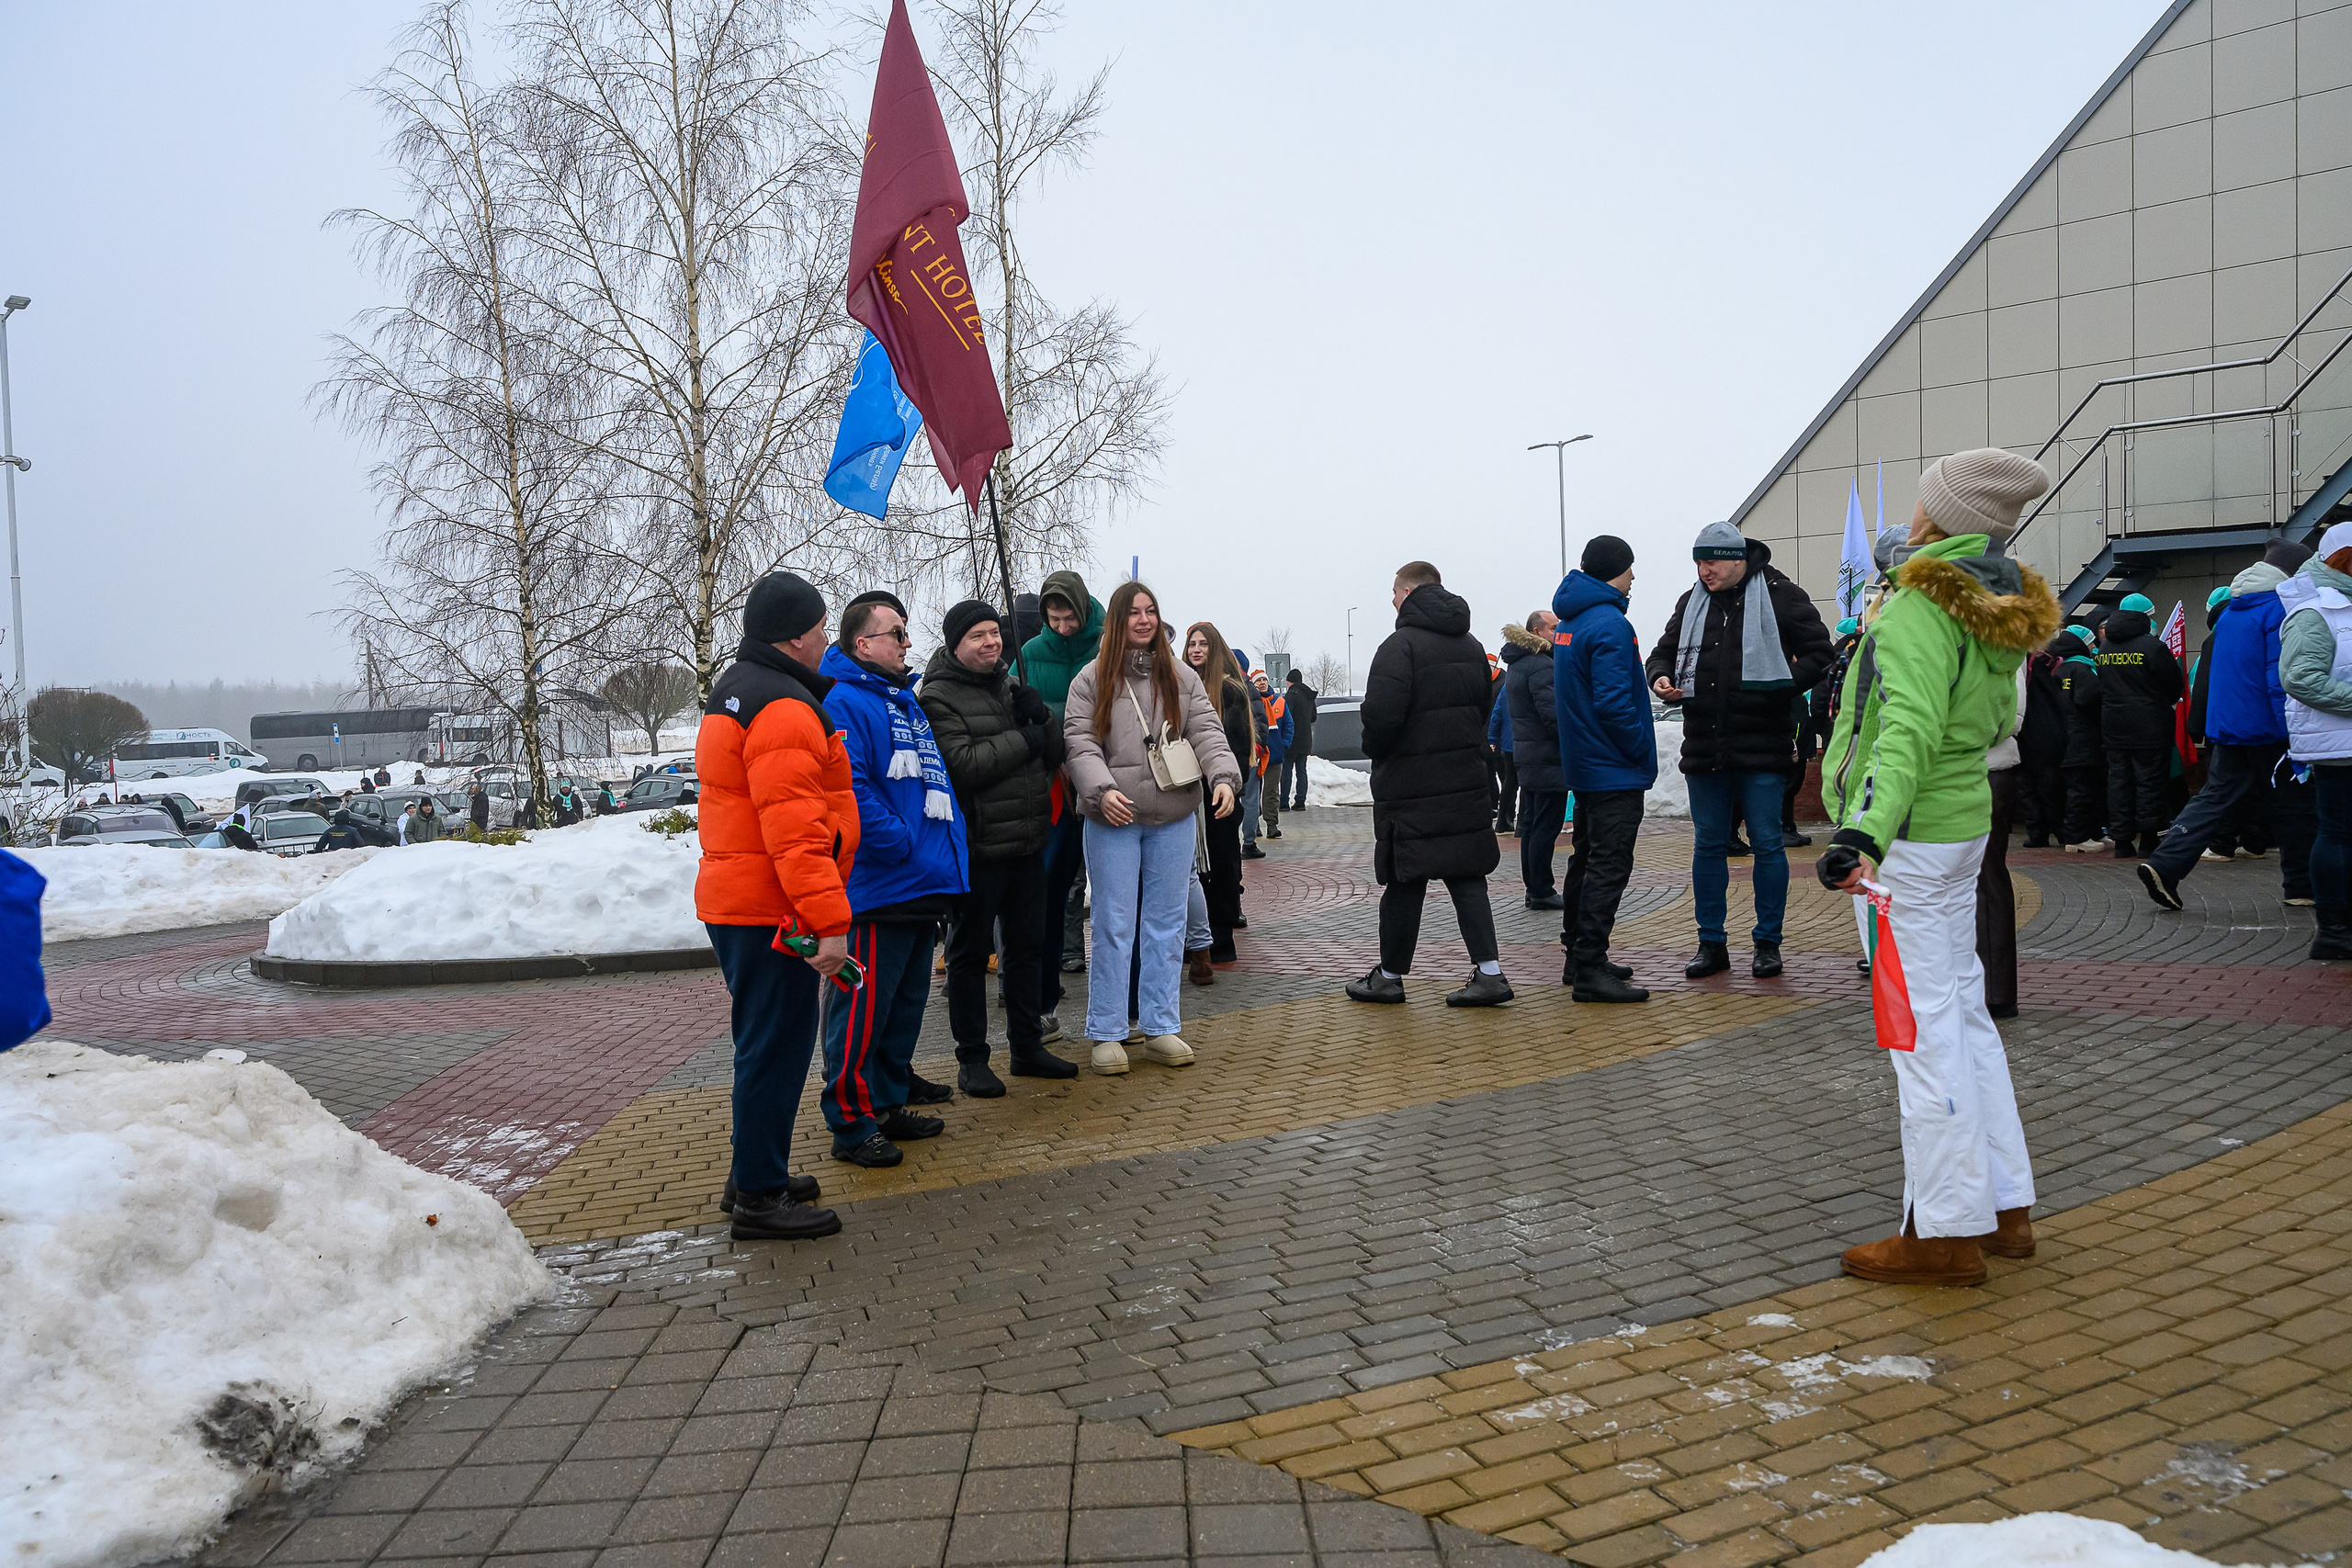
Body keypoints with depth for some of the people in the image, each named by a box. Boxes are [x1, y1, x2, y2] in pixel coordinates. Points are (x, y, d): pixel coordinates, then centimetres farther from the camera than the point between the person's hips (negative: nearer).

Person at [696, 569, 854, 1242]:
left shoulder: (734, 694, 17)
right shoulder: (783, 707, -18)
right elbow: (795, 828, -25)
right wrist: (829, 921, -25)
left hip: (734, 900, 11)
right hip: (771, 908, -11)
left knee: (767, 1041, 19)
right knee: (778, 1045, -3)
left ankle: (754, 1176, 28)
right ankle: (759, 1197, 3)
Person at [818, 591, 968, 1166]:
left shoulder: (906, 700, 19)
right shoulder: (846, 702, -11)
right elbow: (849, 789, -23)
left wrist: (946, 851, 15)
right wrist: (901, 844, -20)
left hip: (924, 887, 10)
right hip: (880, 888, -10)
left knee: (907, 1002, 17)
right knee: (864, 1007, -4)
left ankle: (889, 1102, 28)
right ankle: (850, 1124, 3)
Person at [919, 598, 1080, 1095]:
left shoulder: (1011, 685, 13)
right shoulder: (940, 696, -10)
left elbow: (1056, 755, 12)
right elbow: (960, 765, -24)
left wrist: (1041, 718, -8)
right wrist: (1022, 740, -15)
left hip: (1027, 839, 7)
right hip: (977, 845, -7)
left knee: (1028, 945, 15)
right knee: (970, 952, 3)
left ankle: (1027, 1046, 27)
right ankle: (971, 1059, 12)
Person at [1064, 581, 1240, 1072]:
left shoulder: (1182, 677, 11)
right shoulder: (1091, 679, 3)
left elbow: (1206, 732, 3)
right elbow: (1079, 741, -5)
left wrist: (1224, 777, -15)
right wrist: (1102, 790, -20)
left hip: (1174, 818, 3)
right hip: (1113, 820, -3)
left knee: (1166, 923, 9)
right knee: (1114, 925, 0)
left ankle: (1160, 1027, 18)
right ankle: (1107, 1034, 9)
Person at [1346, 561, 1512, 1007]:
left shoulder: (1401, 644, -13)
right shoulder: (1471, 645, 13)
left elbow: (1382, 714, -22)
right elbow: (1484, 707, 19)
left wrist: (1373, 750, -4)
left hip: (1410, 783, -6)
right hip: (1468, 779, 7)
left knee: (1404, 882, 3)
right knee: (1467, 876, 9)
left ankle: (1389, 977, 14)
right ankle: (1489, 974, 3)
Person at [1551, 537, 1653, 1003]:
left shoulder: (1567, 624, 13)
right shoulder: (1609, 625, -17)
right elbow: (1614, 703, -24)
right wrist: (1642, 752, -12)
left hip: (1582, 766, 10)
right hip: (1615, 772, -10)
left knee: (1587, 860, 17)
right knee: (1608, 867, -8)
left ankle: (1577, 957, 25)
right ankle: (1591, 970, -8)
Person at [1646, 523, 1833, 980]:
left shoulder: (1779, 595, -3)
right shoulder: (1691, 602, 11)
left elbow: (1819, 651, -2)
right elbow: (1664, 650, 20)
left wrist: (1784, 684, -15)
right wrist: (1661, 677, -1)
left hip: (1762, 742, -4)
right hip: (1703, 745, 4)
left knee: (1767, 843, 2)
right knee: (1708, 845, 8)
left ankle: (1768, 943, 13)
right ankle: (1712, 943, 17)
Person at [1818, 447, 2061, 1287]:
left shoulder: (1919, 608, -19)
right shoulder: (1998, 608, 9)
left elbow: (1910, 729, -34)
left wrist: (1866, 831, -46)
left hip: (1908, 835, -9)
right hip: (1965, 818, 9)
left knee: (1922, 1024, -4)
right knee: (1962, 1008, 16)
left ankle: (1948, 1231, 3)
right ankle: (2005, 1208, 24)